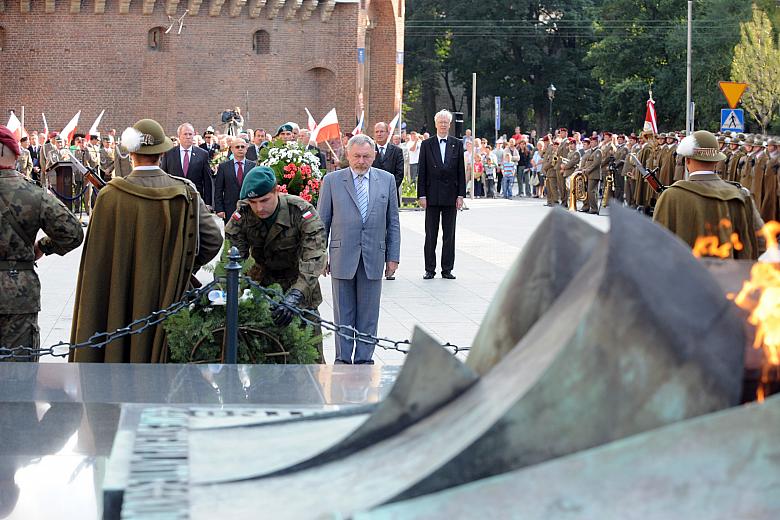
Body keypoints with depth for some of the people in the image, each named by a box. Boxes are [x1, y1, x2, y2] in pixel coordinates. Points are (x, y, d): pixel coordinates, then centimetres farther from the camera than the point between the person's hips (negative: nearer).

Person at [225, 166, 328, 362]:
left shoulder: (303, 213, -27)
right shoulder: (242, 216, -17)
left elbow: (313, 261, -36)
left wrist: (293, 298, -50)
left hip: (298, 285, -2)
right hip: (260, 282, 2)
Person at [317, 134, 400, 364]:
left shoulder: (387, 180, 7)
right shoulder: (332, 180, 2)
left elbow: (393, 222, 9)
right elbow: (322, 222, 5)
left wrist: (393, 257, 5)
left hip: (373, 257, 1)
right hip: (342, 257, -1)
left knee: (368, 314, 5)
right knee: (343, 314, 4)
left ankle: (364, 359, 13)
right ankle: (343, 359, 12)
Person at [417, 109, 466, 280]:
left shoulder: (457, 144, 6)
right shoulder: (426, 144, 3)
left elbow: (461, 171, 5)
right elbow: (421, 171, 2)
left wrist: (461, 195, -2)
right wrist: (421, 195, -5)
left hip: (450, 196, 1)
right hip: (432, 195, -1)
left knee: (449, 235, 5)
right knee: (430, 235, 3)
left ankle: (447, 269, 10)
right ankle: (430, 269, 7)